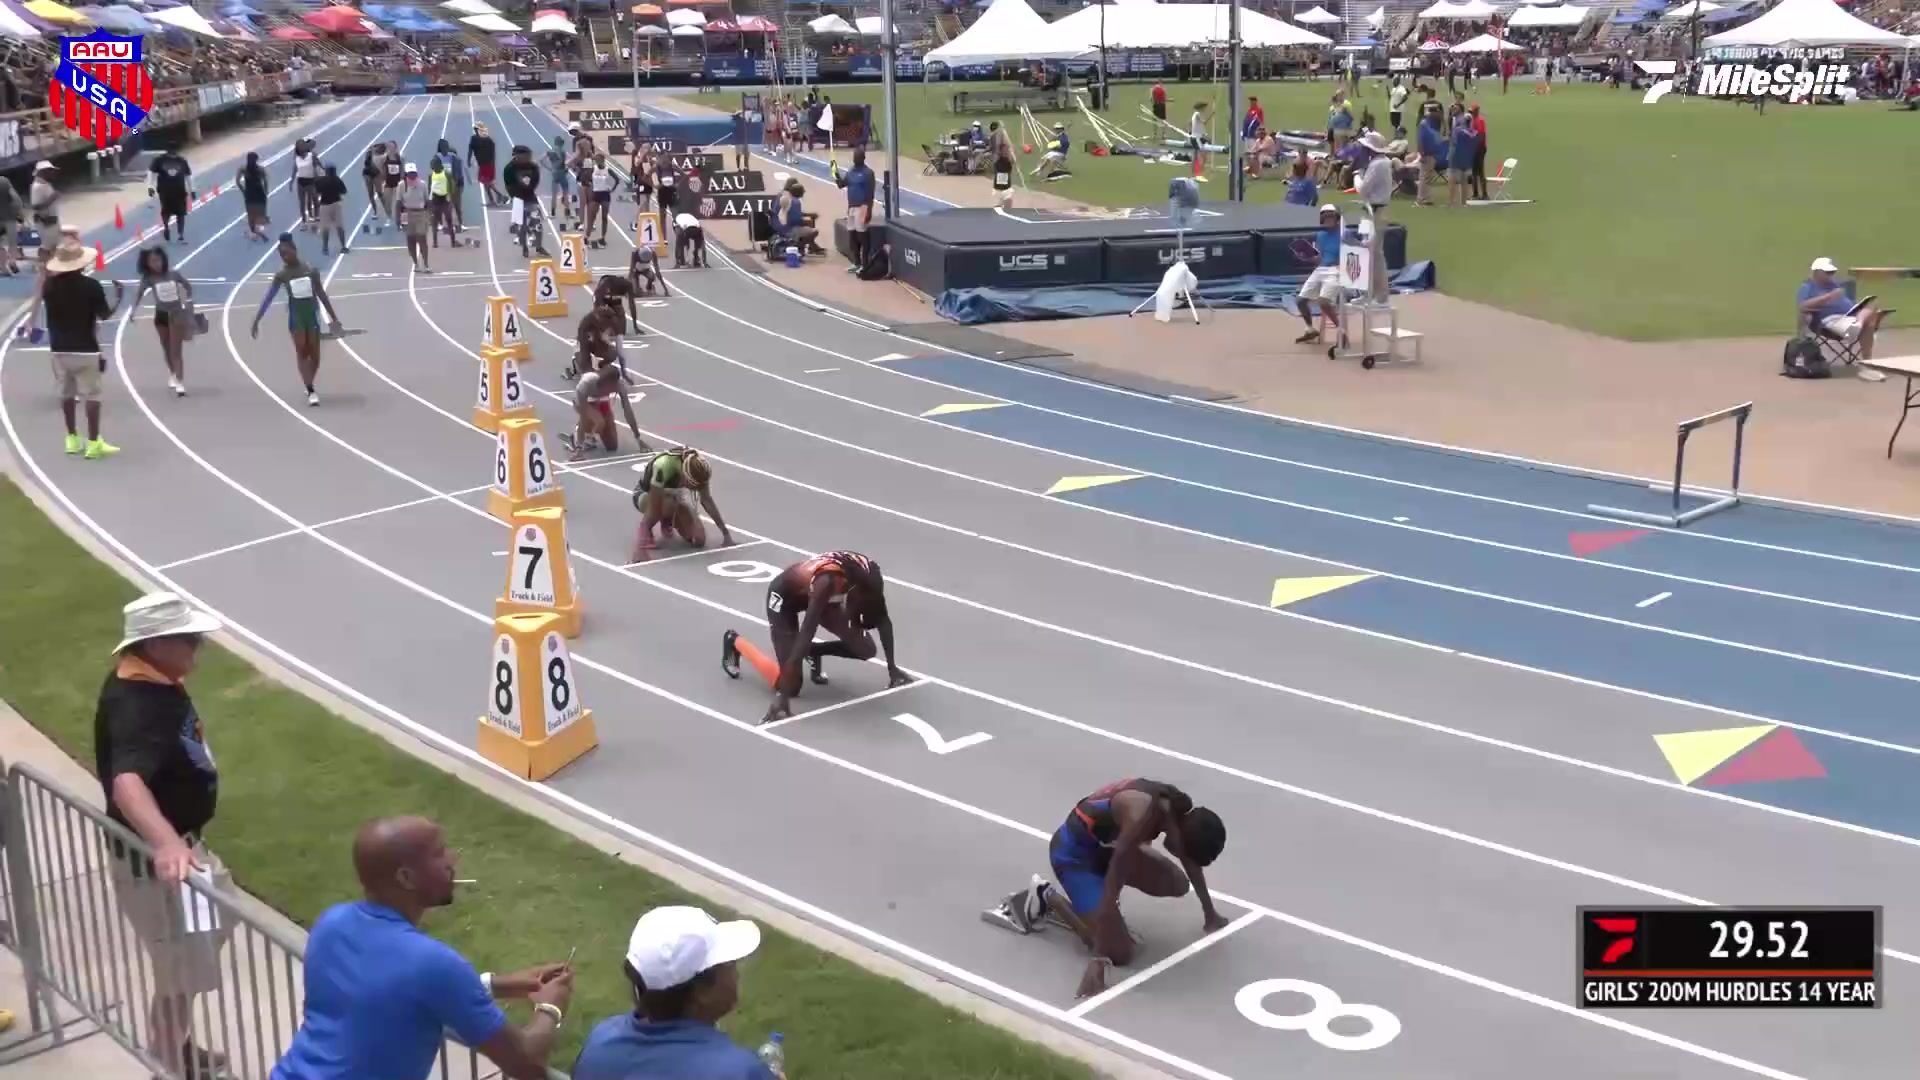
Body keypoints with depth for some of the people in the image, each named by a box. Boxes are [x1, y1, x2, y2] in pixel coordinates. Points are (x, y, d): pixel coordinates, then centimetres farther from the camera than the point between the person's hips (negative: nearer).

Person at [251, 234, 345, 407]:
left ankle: (309, 387, 25)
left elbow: (322, 295, 7)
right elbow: (268, 297, -2)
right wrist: (256, 320, -7)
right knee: (302, 352, -7)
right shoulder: (282, 275, -3)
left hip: (312, 314, 1)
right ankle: (311, 391, -8)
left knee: (314, 354, 5)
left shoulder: (311, 271, -2)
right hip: (296, 316, -1)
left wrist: (334, 318, 9)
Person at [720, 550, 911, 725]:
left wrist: (892, 668, -4)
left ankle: (814, 652, 17)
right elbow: (805, 635, -44)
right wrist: (782, 697, -44)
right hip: (785, 595, -6)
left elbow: (883, 620, -8)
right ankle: (734, 642, 13)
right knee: (791, 685, -8)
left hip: (813, 595, 6)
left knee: (865, 650, -10)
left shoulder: (869, 575, -25)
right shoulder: (828, 580, -42)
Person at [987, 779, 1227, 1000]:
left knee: (1178, 884, -1)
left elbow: (1192, 860, 11)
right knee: (1120, 953, -14)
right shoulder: (1142, 817, -36)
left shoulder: (1181, 811, -11)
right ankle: (1046, 897, 2)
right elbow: (1112, 885, -35)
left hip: (1106, 843, 9)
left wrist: (1209, 914, 22)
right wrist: (1098, 961, -36)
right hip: (1074, 850, -9)